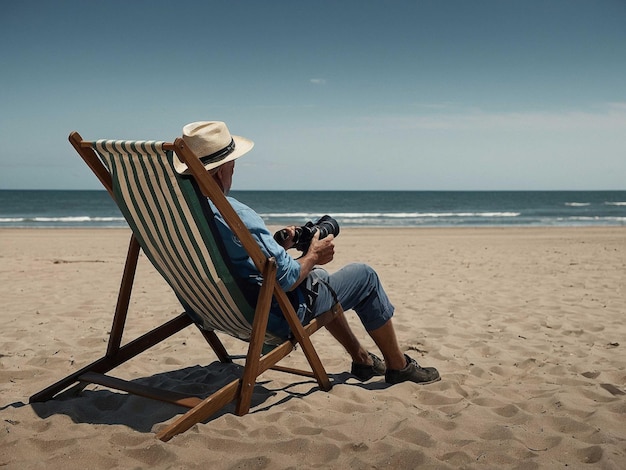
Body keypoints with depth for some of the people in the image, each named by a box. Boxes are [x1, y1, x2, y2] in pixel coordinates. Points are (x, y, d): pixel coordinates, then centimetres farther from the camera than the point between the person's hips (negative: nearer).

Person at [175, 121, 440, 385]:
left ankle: (361, 358, 38)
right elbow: (286, 279, -27)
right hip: (272, 318, -9)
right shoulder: (237, 215, -31)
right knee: (364, 276, 6)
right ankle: (399, 366, 22)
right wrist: (313, 255, -9)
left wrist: (280, 246, 7)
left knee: (318, 275, 31)